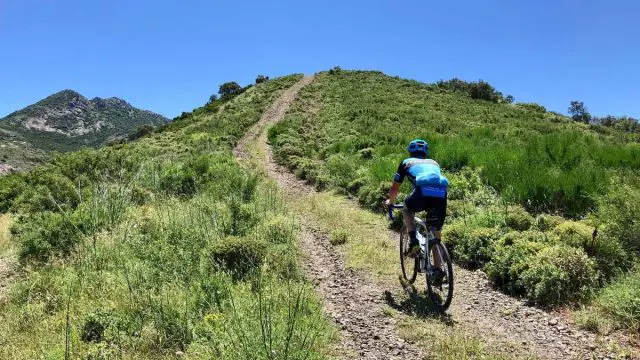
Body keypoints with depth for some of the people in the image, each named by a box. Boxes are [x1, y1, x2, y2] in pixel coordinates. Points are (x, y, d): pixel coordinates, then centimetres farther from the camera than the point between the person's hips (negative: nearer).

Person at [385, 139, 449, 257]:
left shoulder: (406, 162, 29)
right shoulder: (434, 163, 38)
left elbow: (395, 188, 35)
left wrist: (390, 201, 56)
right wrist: (431, 205, 68)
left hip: (423, 191, -3)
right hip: (441, 195, 3)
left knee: (407, 209, 30)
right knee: (436, 233, 19)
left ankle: (413, 241, 12)